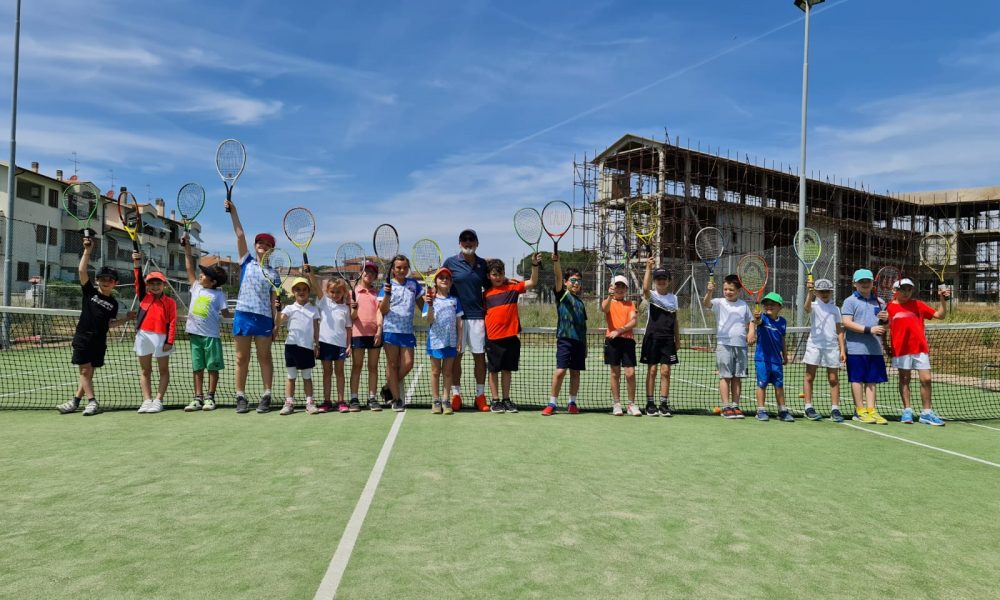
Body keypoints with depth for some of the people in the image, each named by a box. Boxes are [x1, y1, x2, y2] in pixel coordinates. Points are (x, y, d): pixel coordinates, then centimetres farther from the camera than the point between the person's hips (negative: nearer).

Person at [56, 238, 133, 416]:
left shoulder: (113, 303, 8)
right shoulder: (90, 292, 1)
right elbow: (82, 271, -11)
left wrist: (126, 319, 1)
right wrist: (87, 251, -18)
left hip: (99, 342, 3)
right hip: (82, 338, -2)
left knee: (89, 373, 7)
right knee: (84, 371, -3)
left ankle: (75, 402, 16)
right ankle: (92, 402, -2)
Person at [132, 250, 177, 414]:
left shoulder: (170, 302, -2)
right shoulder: (144, 297, 7)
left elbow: (172, 322, -6)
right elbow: (138, 280, -5)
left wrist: (169, 341, -12)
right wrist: (136, 263, -18)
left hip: (161, 337, -3)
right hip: (143, 336, 3)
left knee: (163, 370, 3)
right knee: (145, 371, 8)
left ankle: (158, 401, 9)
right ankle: (147, 401, 15)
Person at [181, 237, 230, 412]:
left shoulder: (219, 294, -2)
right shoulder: (196, 287, 9)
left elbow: (225, 313, -4)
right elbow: (190, 268, 14)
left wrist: (232, 316, -22)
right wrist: (187, 248, 13)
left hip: (211, 335, -4)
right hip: (195, 333, 4)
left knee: (213, 367, 3)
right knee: (198, 368, 7)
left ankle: (210, 397, 11)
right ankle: (198, 398, 11)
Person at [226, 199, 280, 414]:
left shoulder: (274, 274, 10)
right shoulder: (247, 261, 11)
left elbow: (274, 302, 7)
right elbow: (240, 235, 3)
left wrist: (276, 324, 0)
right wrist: (233, 211, -4)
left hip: (264, 317, 0)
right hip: (243, 314, 1)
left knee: (264, 358, 2)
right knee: (242, 358, 3)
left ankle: (266, 397, 6)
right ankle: (241, 398, 9)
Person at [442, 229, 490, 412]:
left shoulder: (482, 264, 10)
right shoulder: (450, 262, 3)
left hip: (477, 316, 2)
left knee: (480, 356, 4)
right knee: (455, 356, 3)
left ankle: (480, 396, 13)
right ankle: (456, 395, 13)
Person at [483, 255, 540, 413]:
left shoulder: (512, 287, 4)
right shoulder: (486, 294, 6)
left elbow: (532, 282, -7)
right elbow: (483, 314, 13)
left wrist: (535, 265, -21)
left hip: (511, 336, 0)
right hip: (493, 338, 0)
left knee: (507, 369, 9)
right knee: (493, 370, 5)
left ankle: (506, 400, 19)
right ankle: (495, 401, 14)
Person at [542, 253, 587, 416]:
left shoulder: (580, 302, 19)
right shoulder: (562, 294, 4)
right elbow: (558, 277, -14)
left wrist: (585, 344, 18)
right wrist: (556, 261, -30)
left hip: (579, 340, 5)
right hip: (565, 337, -5)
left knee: (575, 372, 8)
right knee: (560, 370, -9)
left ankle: (572, 403, 18)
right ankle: (552, 404, -2)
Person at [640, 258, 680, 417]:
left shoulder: (673, 298, 12)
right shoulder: (651, 295, 1)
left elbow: (675, 321, 17)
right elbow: (645, 288, -24)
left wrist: (677, 339, 14)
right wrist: (648, 268, -27)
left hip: (668, 339, 3)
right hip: (652, 338, -3)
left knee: (665, 371, 1)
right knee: (652, 370, 0)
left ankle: (664, 404, 5)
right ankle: (650, 404, 6)